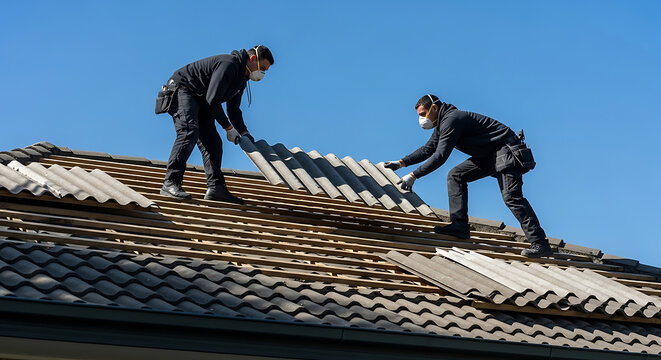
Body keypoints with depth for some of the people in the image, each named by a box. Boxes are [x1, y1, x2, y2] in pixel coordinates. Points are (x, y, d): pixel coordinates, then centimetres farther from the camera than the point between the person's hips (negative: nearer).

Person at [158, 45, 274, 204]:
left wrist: (244, 132, 5)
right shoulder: (229, 64, -21)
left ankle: (215, 187, -5)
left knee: (213, 142, 0)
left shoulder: (241, 80, 13)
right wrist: (228, 128, -19)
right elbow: (212, 100, -25)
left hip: (199, 101, 11)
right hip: (181, 88, -11)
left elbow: (233, 110, 21)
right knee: (189, 132, -28)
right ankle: (170, 183, -34)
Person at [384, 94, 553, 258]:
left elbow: (440, 156, -26)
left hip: (506, 150, -10)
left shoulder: (451, 120, -19)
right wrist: (401, 163, 15)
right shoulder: (442, 122, 13)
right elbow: (428, 149, 24)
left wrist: (413, 176, -25)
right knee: (456, 176, 6)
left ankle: (540, 243, -24)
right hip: (488, 157, 10)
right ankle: (459, 225, -1)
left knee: (511, 196, -20)